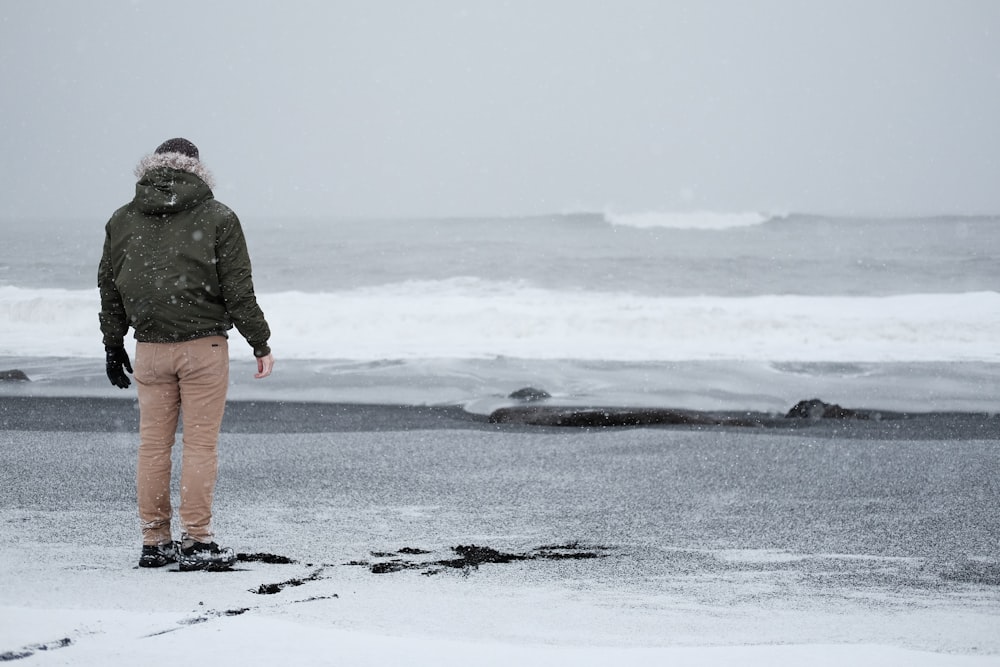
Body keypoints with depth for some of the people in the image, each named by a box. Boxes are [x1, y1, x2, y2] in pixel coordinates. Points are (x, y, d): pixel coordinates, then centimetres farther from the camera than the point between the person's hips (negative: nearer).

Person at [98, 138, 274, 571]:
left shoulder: (122, 220, 7)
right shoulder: (218, 218, -4)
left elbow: (110, 291, 12)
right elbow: (238, 290, -5)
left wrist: (113, 346, 21)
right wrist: (261, 343, 2)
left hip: (149, 349, 3)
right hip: (204, 345, -3)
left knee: (153, 443, 9)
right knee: (200, 443, -1)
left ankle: (154, 542, 12)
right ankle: (196, 542, -2)